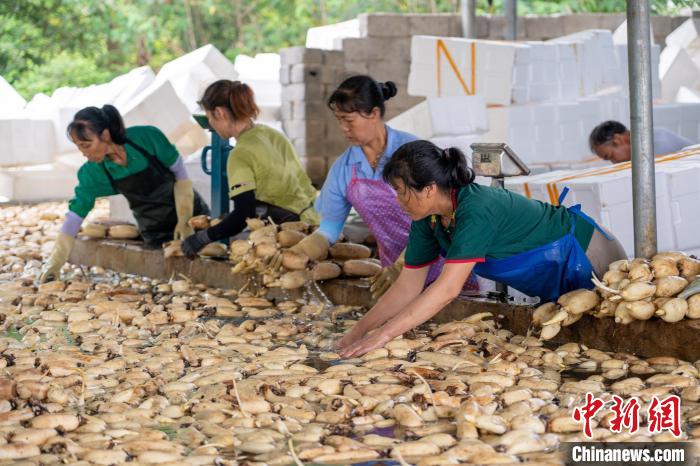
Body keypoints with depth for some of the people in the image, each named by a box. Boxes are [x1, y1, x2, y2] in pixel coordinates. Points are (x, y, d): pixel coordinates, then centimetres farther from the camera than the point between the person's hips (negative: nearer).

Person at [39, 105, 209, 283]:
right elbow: (75, 214, -12)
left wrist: (184, 219, -16)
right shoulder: (92, 172, -17)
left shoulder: (148, 137, -25)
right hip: (154, 232, 1)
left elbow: (180, 173, -13)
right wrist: (56, 262, -15)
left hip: (190, 211, -1)